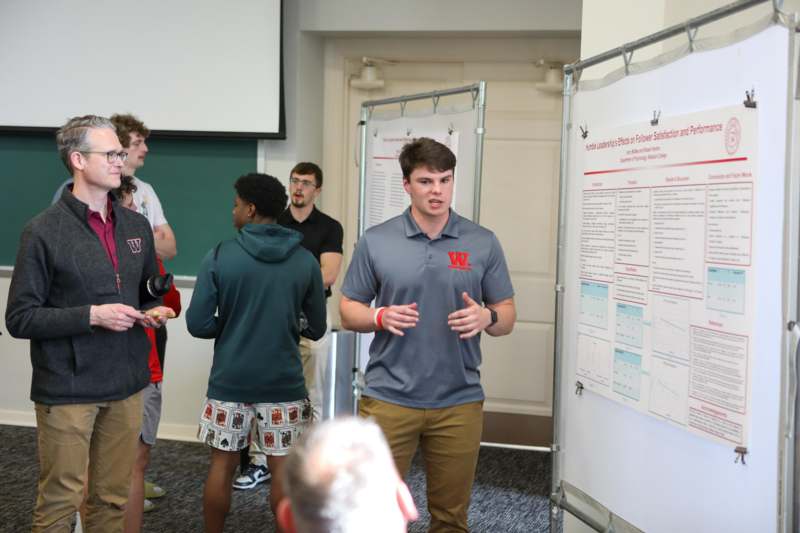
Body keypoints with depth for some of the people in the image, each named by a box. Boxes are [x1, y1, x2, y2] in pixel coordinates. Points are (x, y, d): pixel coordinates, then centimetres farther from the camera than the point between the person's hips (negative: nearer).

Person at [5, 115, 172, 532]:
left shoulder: (136, 226, 10)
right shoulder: (44, 231, -8)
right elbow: (20, 318, -9)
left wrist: (155, 310, -1)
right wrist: (92, 315, -19)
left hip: (126, 386, 5)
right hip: (67, 389, -5)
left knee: (112, 499, 12)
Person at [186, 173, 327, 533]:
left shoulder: (220, 256, -8)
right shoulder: (305, 261, -2)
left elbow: (198, 324, -8)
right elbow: (316, 329, 4)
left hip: (230, 380, 0)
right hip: (284, 382, 1)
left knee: (222, 464, 13)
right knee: (284, 468, 7)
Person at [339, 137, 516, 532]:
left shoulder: (483, 243, 1)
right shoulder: (375, 241, 0)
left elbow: (507, 316, 6)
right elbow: (348, 310, 6)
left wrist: (486, 317, -17)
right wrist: (380, 317, -15)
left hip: (459, 402, 1)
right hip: (388, 398, -1)